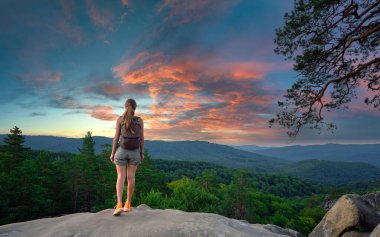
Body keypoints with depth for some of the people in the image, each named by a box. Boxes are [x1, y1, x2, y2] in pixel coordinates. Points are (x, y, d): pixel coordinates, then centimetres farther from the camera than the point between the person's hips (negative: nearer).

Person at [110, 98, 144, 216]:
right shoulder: (140, 120, -3)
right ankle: (128, 204, 14)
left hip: (121, 151, -1)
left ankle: (119, 205, -14)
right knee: (131, 177, 9)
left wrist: (112, 152, 2)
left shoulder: (120, 119, -5)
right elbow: (142, 138, -1)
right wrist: (142, 153, 8)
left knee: (121, 177, 0)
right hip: (134, 152, 1)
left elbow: (116, 137, -6)